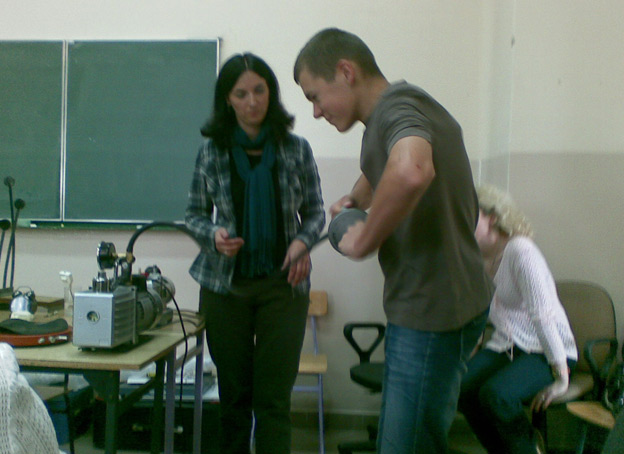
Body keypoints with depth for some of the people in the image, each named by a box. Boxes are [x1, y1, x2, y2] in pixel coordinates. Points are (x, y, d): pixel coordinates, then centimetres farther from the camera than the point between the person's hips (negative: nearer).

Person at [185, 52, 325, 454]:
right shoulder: (212, 151, 2)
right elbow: (195, 213, 9)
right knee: (234, 392, 11)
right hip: (225, 282, 1)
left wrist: (303, 241, -13)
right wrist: (214, 235, -13)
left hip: (283, 284, -1)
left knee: (274, 396, -1)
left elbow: (315, 211, 7)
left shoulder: (296, 149, 1)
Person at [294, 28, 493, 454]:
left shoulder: (397, 105, -18)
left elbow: (410, 172, -42)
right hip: (421, 306, 11)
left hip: (434, 311, -10)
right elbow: (382, 171, 37)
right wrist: (354, 199, 19)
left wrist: (363, 241, -27)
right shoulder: (404, 105, 14)